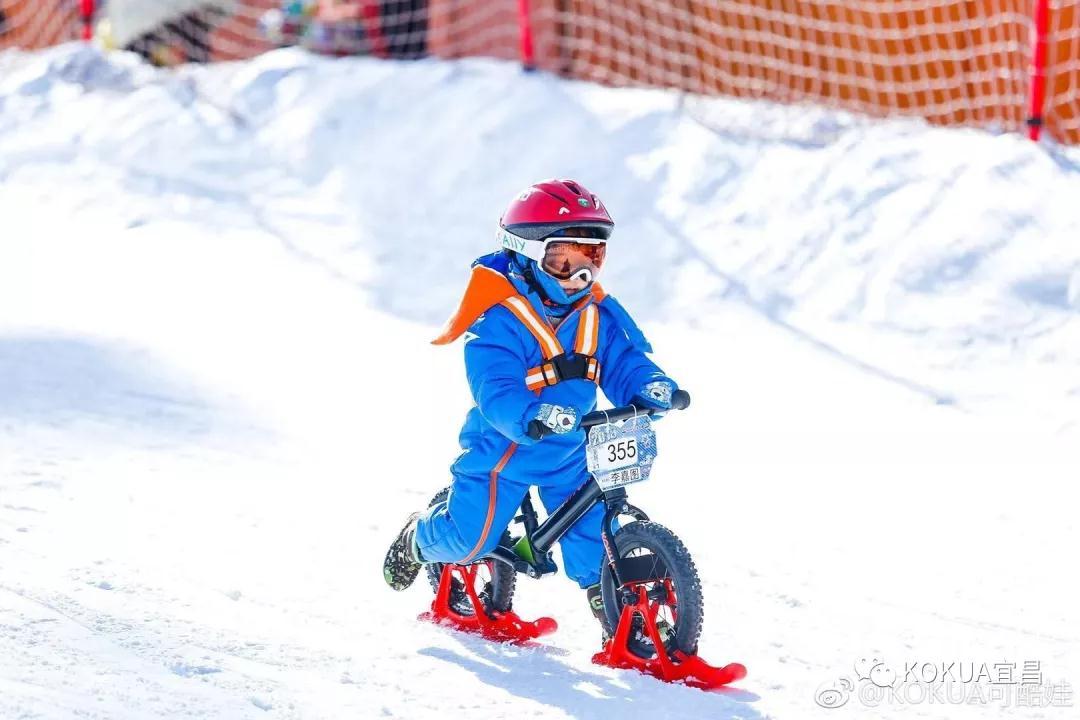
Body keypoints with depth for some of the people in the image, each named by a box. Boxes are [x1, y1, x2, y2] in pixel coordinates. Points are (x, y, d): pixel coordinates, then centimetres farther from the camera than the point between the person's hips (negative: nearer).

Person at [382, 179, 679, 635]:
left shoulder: (596, 314, -2)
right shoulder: (499, 318, -23)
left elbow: (624, 362, -3)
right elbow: (495, 392, -32)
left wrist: (650, 387, -27)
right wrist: (533, 417, -52)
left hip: (570, 455, 5)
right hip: (502, 449, -4)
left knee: (593, 532, -7)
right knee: (471, 540, 1)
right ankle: (418, 538, 35)